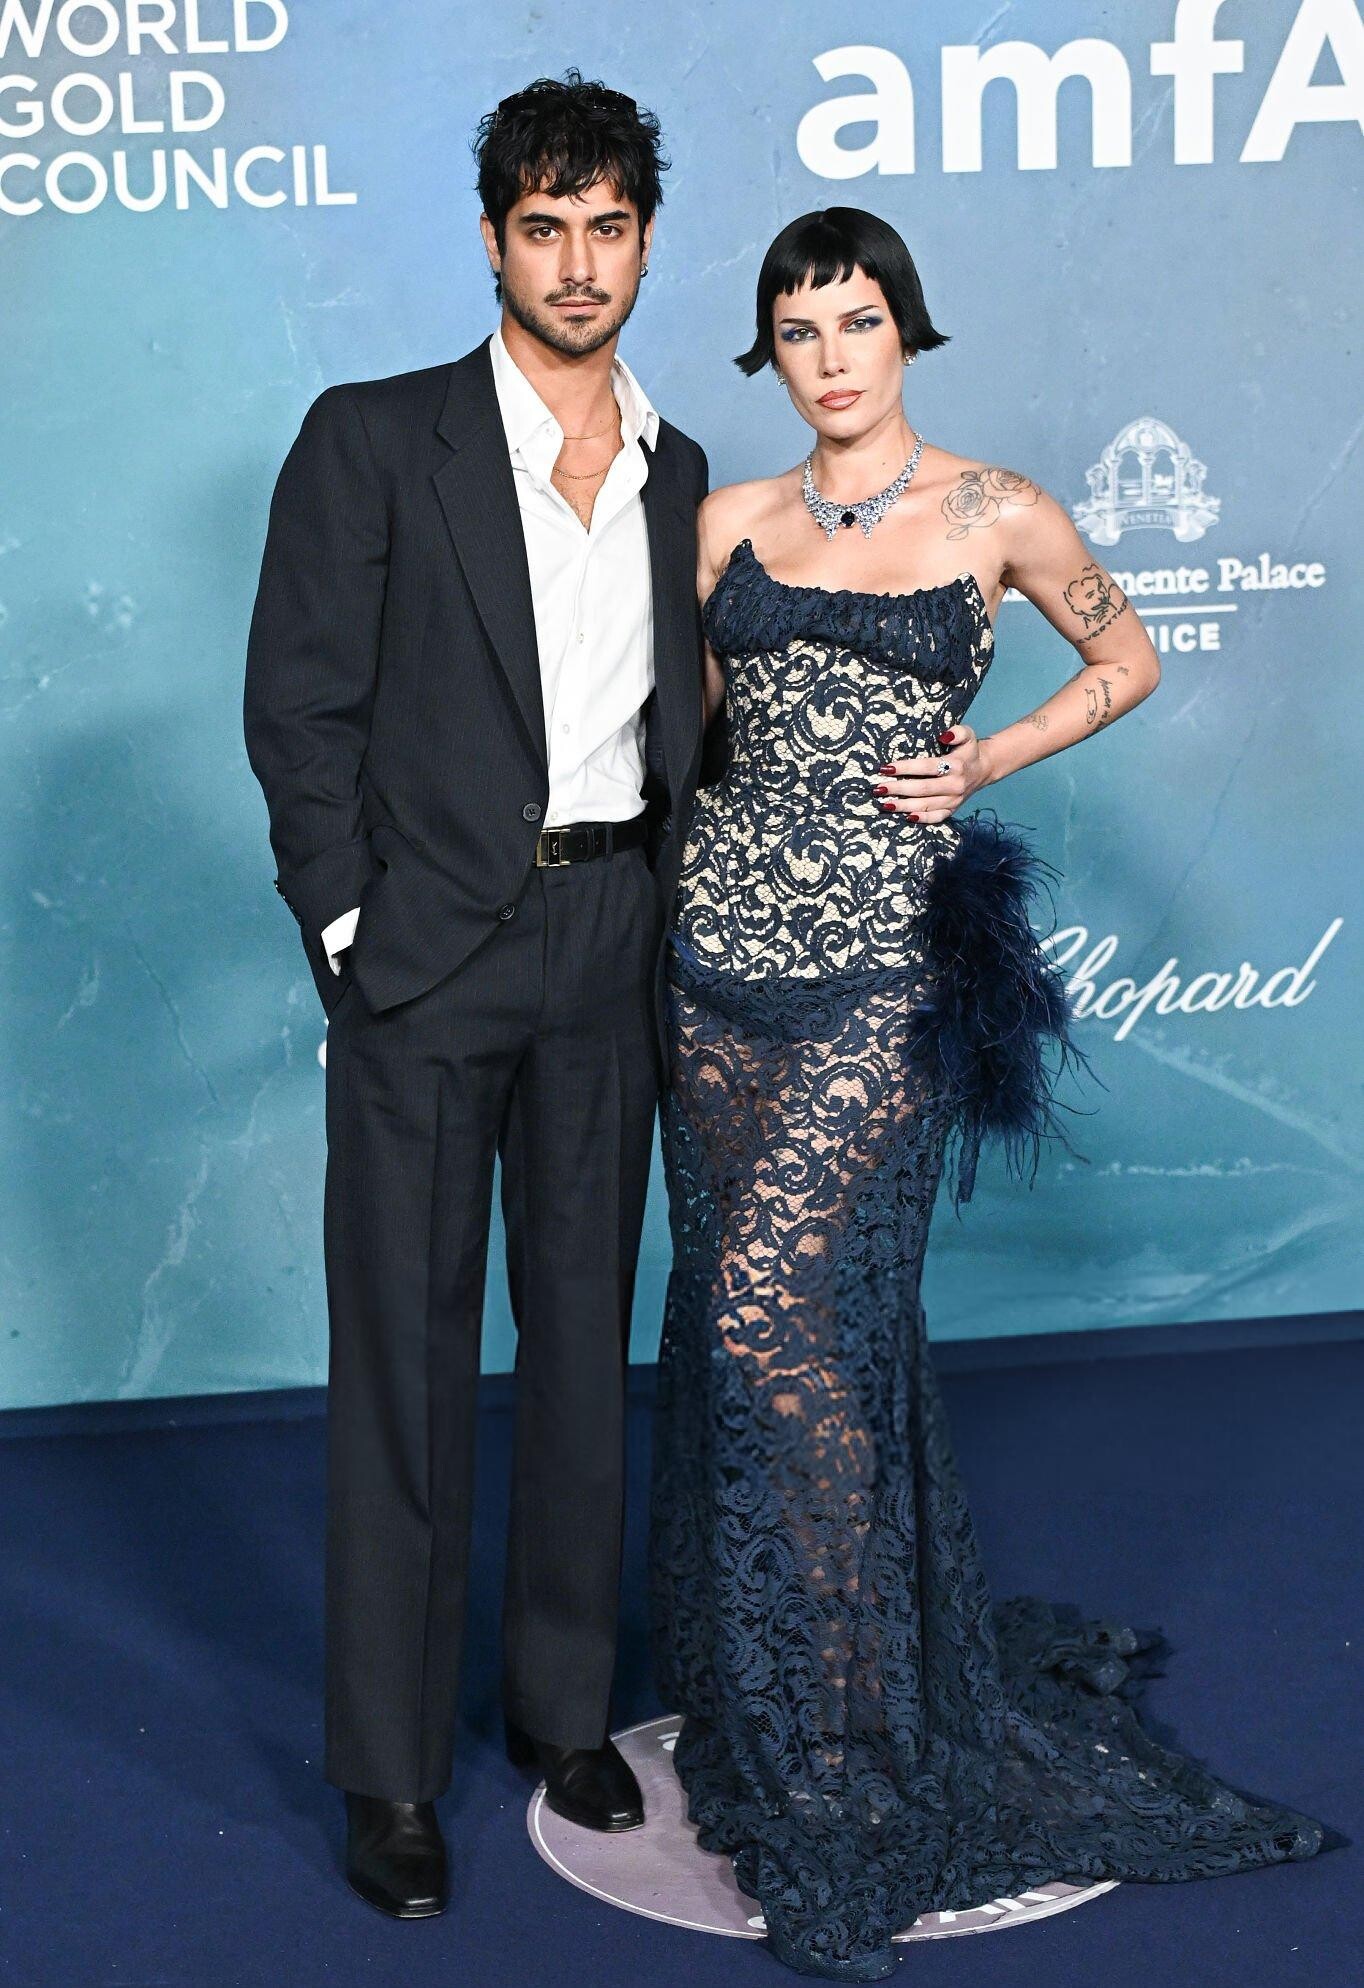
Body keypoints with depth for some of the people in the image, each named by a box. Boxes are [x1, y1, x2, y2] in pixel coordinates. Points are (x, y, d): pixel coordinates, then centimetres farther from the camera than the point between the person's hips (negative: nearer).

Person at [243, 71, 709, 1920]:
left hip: (612, 943, 4)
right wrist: (350, 930, -9)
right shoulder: (372, 442, -2)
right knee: (406, 1353, 0)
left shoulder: (683, 479, 11)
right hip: (429, 943, -4)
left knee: (585, 1334, 12)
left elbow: (683, 722, 15)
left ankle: (565, 1701, 27)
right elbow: (298, 706, -4)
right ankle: (391, 1770, 10)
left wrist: (662, 906, 4)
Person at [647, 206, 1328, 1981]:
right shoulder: (733, 521, 10)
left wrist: (987, 761, 1)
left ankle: (835, 1785, -1)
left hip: (881, 963, -4)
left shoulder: (995, 514, 1)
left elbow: (1129, 661, 15)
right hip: (721, 943, 4)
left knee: (777, 1317, -12)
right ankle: (760, 1702, 27)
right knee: (747, 1318, 8)